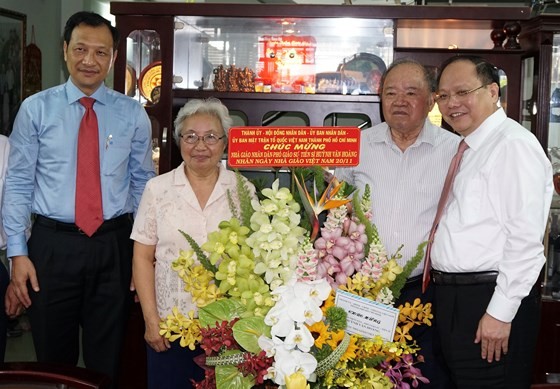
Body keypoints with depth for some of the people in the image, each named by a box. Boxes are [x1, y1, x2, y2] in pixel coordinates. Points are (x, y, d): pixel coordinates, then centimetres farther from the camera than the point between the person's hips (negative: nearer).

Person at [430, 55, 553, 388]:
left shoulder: (513, 144, -13)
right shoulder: (467, 150, 15)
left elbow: (525, 238, -20)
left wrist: (500, 313, -20)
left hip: (492, 299, -9)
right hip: (453, 297, 9)